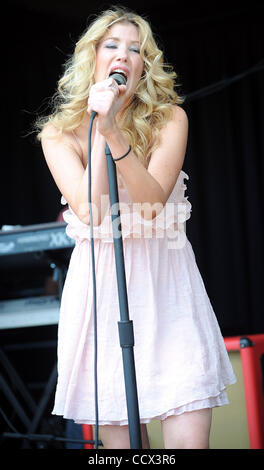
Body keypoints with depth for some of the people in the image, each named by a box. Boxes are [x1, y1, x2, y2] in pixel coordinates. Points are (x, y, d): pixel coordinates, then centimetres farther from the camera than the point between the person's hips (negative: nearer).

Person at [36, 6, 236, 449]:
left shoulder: (168, 119, 0)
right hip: (100, 285, 0)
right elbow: (90, 211, -14)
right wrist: (99, 129, -16)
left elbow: (153, 202, -16)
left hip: (166, 284, 0)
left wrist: (114, 132, -27)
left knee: (190, 437, -8)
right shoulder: (59, 133, 1)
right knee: (117, 437, 2)